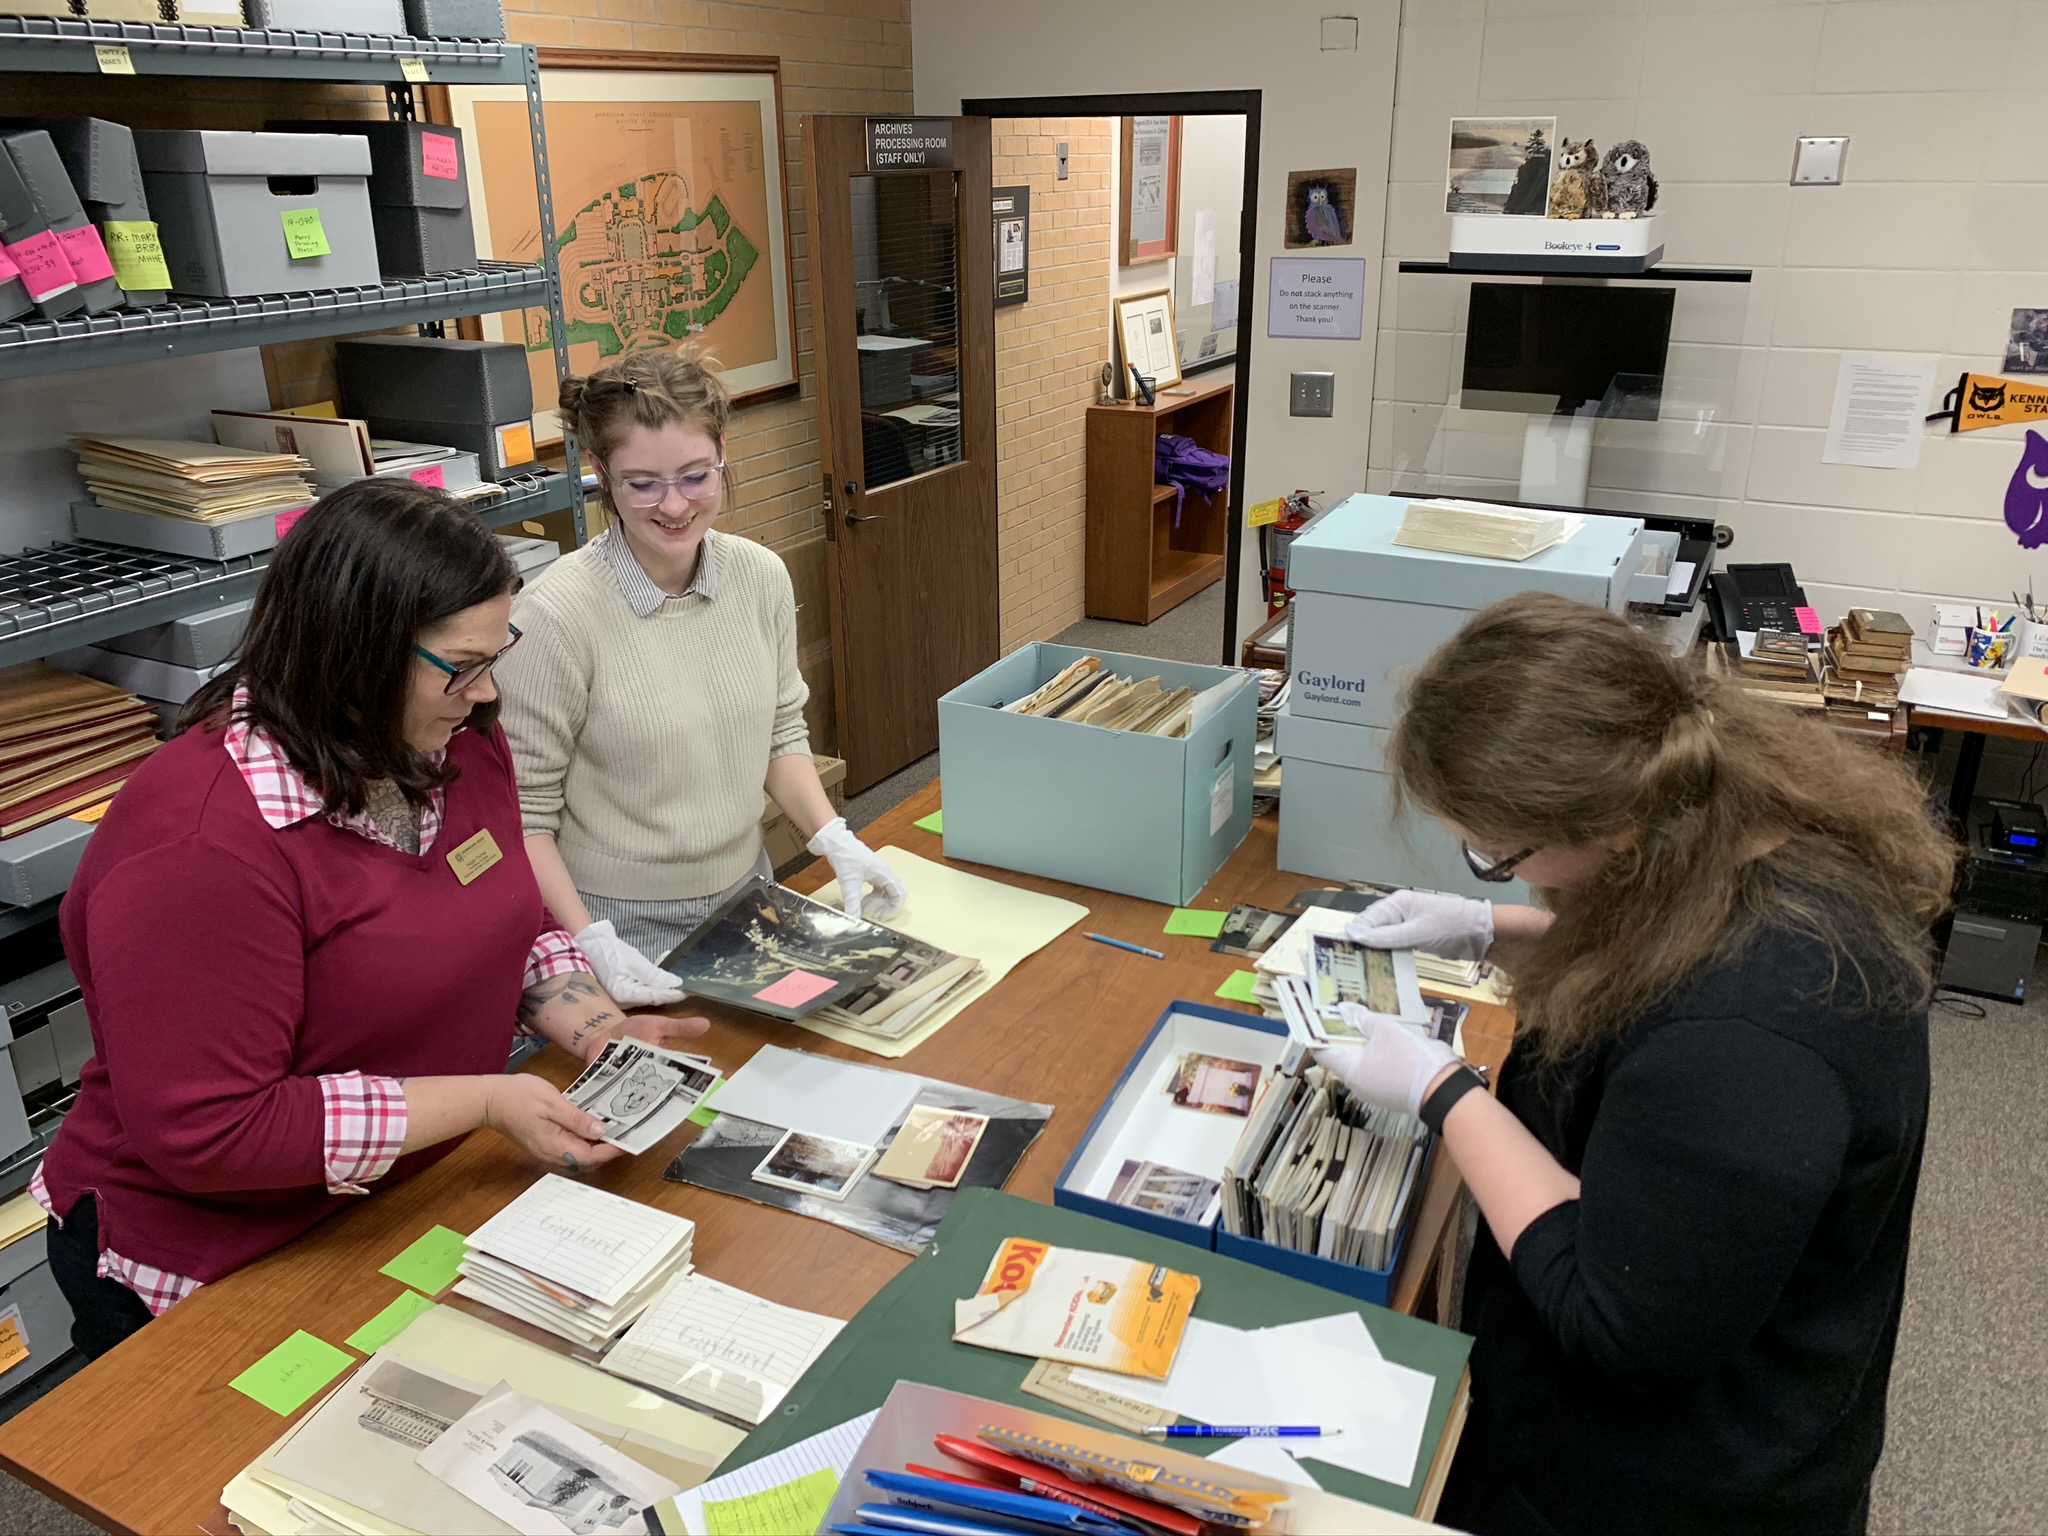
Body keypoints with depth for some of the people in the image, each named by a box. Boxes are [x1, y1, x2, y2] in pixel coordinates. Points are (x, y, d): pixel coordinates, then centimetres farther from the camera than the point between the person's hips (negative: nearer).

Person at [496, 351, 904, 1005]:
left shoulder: (761, 577, -5)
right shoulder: (557, 614, -21)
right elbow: (524, 813, -15)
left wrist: (836, 841, -5)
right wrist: (590, 942, -23)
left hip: (744, 897, 5)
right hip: (622, 924, -5)